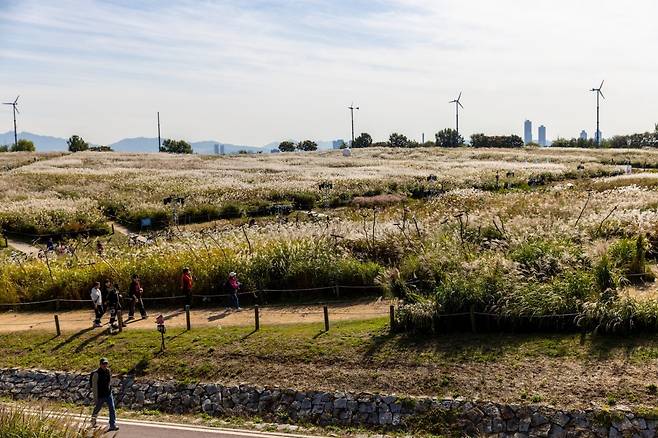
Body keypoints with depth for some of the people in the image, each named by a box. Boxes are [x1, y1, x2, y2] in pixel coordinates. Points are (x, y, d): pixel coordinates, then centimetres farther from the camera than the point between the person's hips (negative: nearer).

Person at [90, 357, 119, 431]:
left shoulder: (109, 371, 1)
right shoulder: (96, 374, -17)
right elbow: (94, 387, -17)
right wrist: (95, 398, -18)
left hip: (108, 394, 4)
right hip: (100, 396, -4)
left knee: (112, 409, -7)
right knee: (96, 409, 14)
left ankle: (113, 425, -7)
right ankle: (93, 422, 41)